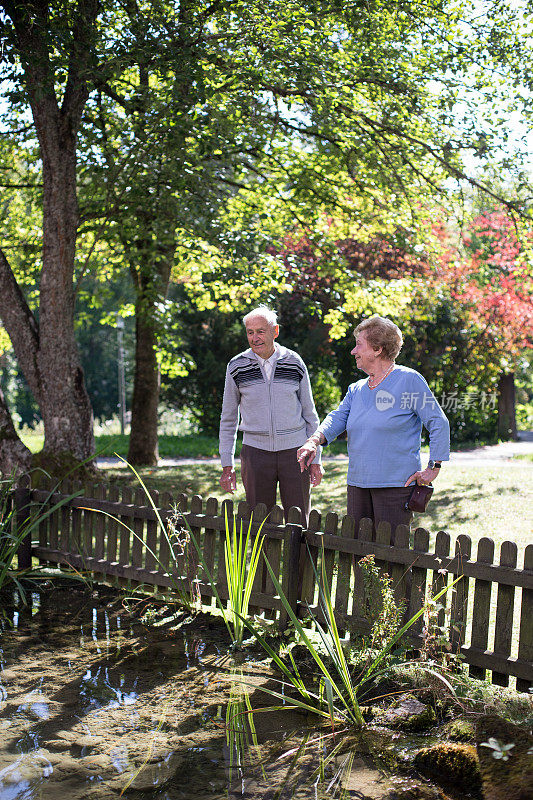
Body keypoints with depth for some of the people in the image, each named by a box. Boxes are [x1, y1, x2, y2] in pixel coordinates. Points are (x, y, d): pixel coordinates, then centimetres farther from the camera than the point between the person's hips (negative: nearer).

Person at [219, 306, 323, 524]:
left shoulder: (295, 363, 1)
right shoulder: (237, 367, 0)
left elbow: (309, 414, 8)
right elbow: (228, 418, 8)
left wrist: (315, 459, 4)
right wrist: (227, 465, 4)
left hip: (293, 451, 0)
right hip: (256, 451, 0)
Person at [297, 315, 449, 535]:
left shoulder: (409, 380, -5)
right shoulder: (356, 389, 16)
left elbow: (439, 423, -5)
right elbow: (338, 418, 4)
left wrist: (434, 467, -9)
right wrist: (314, 440, -16)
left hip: (396, 485, -7)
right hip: (358, 483, 7)